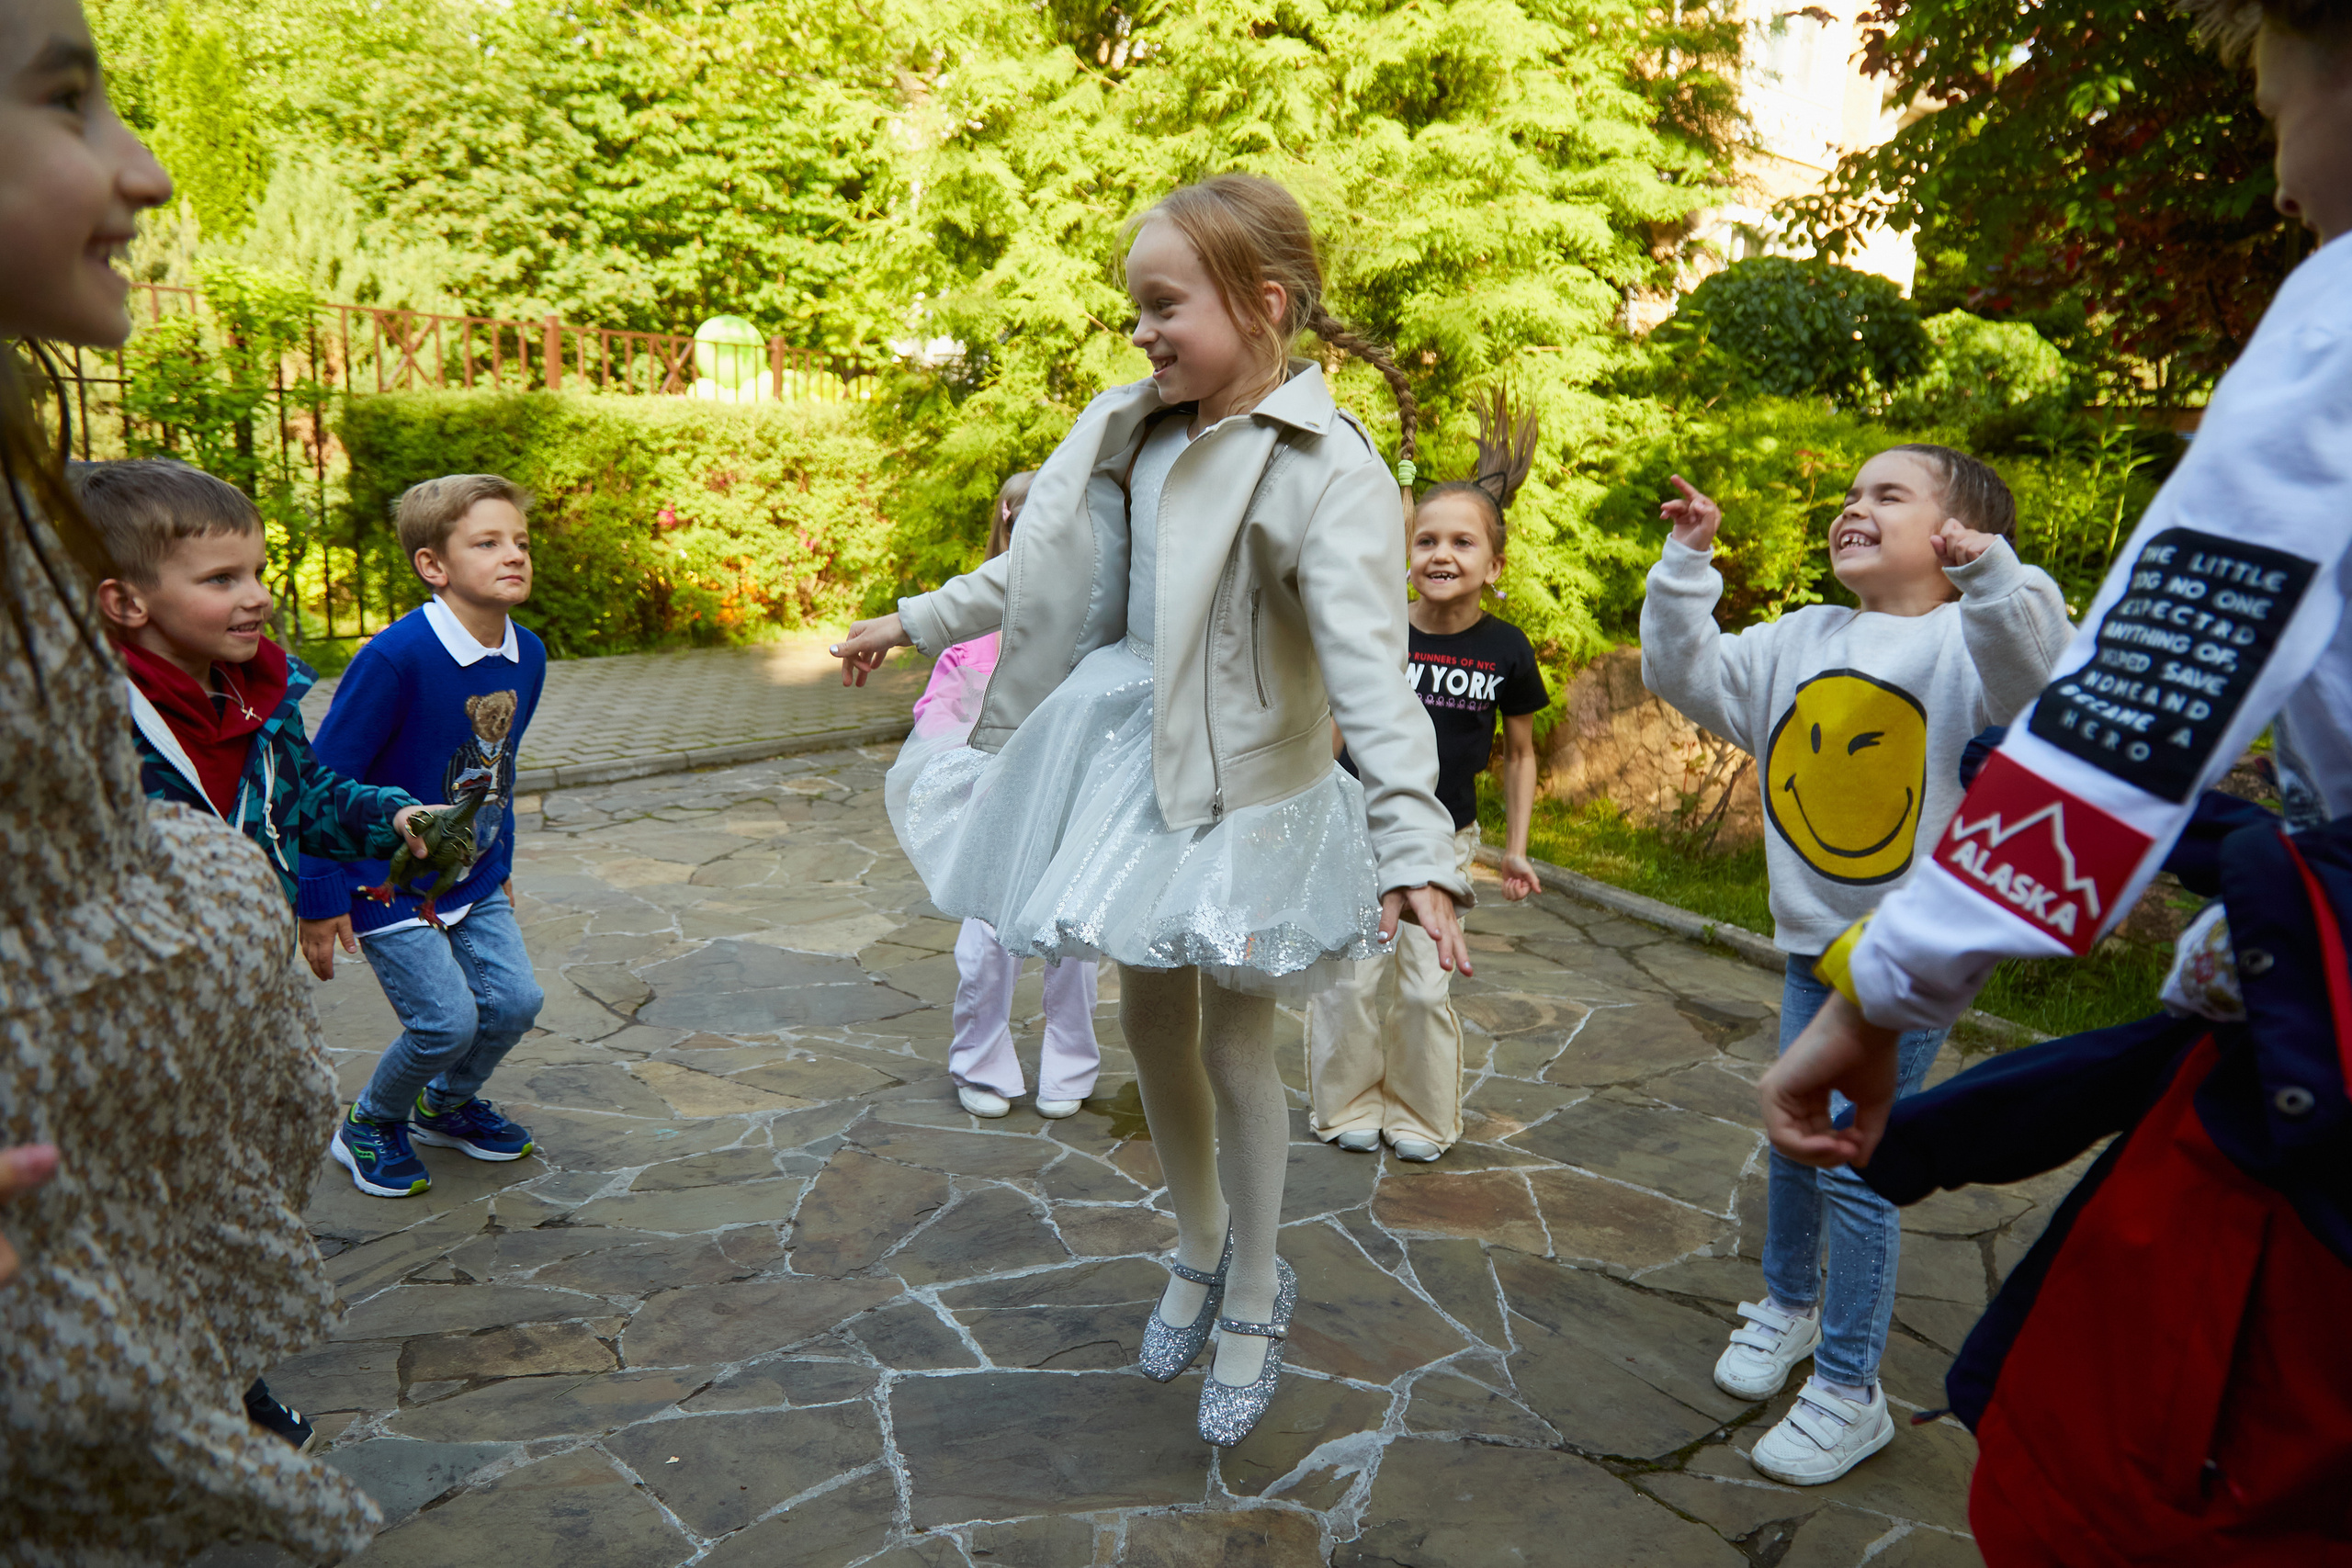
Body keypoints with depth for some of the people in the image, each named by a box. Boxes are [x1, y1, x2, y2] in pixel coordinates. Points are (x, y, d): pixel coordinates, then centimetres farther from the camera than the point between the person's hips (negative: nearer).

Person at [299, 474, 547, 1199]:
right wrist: (320, 901, -16)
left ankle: (446, 1105, 32)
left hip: (474, 879, 7)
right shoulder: (395, 657, -24)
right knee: (446, 1020, -9)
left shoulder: (527, 655, -2)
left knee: (514, 1001, 2)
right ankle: (368, 1127, 22)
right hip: (388, 880, -6)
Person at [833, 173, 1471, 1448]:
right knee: (1150, 1020, 17)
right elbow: (1040, 574, 16)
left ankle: (1254, 1306, 30)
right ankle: (1200, 1255, 41)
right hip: (1124, 764, 6)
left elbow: (1369, 665, -31)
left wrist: (1412, 842, -42)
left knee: (1235, 1046, 7)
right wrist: (915, 622, 22)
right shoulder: (1129, 431, 2)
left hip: (1242, 792, -6)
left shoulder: (1327, 469, -20)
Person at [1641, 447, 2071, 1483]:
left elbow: (2040, 689, -31)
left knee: (1850, 1159, -3)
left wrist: (1991, 575, -41)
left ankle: (1848, 1392, 15)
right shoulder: (1800, 642, 6)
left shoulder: (1968, 642, -11)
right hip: (1812, 942, 6)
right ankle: (1787, 1306, 43)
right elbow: (1685, 675, 6)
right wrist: (1687, 564, -2)